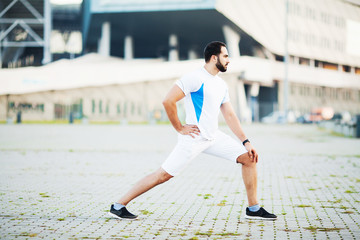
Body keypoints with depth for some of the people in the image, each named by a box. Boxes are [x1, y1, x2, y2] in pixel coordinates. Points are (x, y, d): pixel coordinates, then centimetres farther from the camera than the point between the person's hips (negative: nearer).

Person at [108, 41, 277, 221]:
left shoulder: (221, 85, 14)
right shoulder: (195, 78, -13)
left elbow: (230, 115, 18)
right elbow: (168, 101, -19)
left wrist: (246, 142, 11)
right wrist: (180, 128, -13)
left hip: (214, 137, 8)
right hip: (193, 138, -8)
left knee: (249, 158, 2)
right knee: (163, 175, -10)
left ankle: (253, 209, 13)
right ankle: (118, 206, -1)